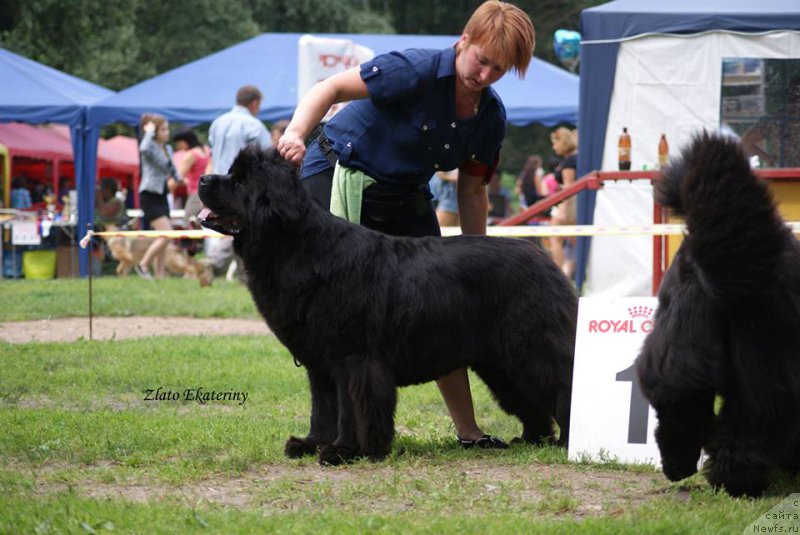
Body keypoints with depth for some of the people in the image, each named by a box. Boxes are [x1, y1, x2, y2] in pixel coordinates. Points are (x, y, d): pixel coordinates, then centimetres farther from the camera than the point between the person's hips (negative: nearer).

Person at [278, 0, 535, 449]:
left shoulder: (491, 117, -3)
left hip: (406, 199, 6)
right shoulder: (417, 71, -22)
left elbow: (472, 192, 6)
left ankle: (468, 430, 8)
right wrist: (297, 133, -43)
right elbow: (332, 88, -25)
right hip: (338, 178, -6)